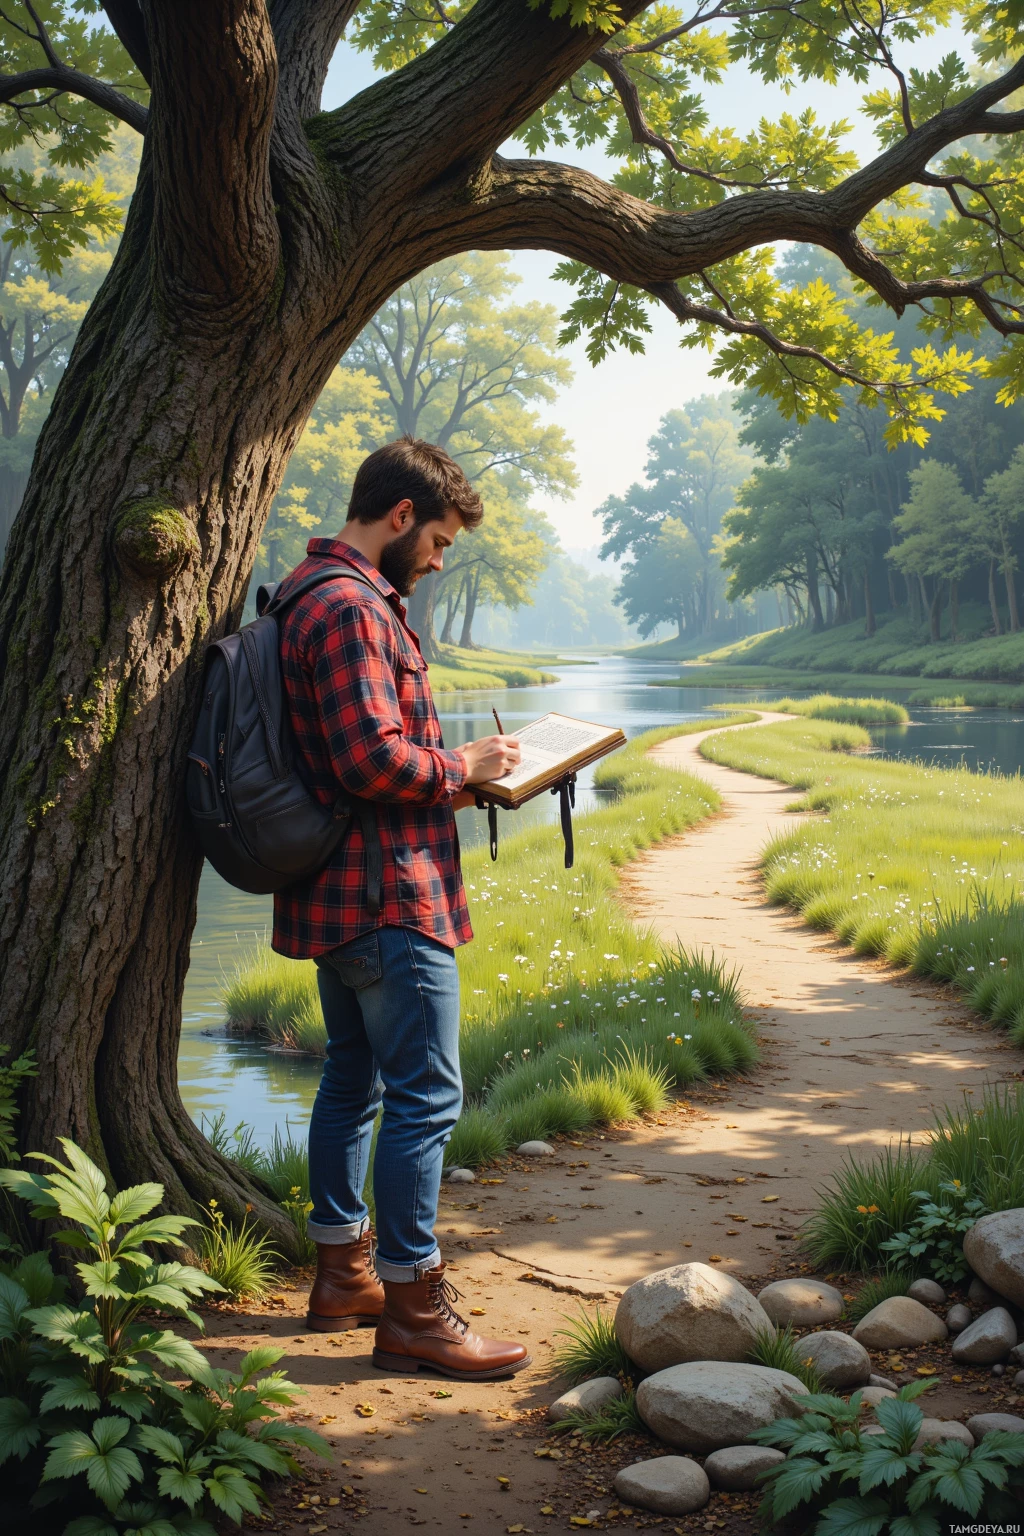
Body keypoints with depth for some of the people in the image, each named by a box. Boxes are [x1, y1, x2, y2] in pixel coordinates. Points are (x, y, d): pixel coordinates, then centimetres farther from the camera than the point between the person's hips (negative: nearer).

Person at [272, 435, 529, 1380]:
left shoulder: (314, 596, 17)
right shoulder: (351, 609, -17)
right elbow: (374, 759, -25)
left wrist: (450, 777, 11)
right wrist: (464, 768, -9)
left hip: (340, 896, 11)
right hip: (389, 896, -11)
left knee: (353, 1082, 18)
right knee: (425, 1099, -5)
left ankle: (344, 1275, 29)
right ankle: (412, 1309, 3)